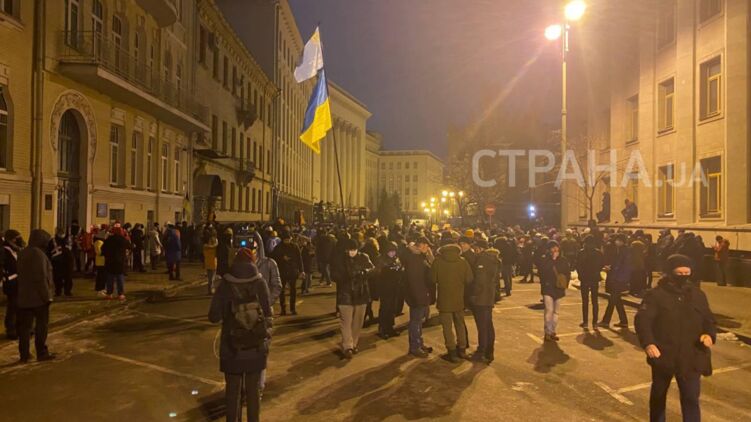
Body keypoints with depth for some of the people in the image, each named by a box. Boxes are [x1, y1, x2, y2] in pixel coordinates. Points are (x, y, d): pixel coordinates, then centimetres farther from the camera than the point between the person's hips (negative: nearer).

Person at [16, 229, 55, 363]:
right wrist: (47, 295, -16)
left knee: (24, 326, 10)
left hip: (23, 296, 8)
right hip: (38, 296, -8)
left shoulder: (22, 253, 10)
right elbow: (41, 277, -21)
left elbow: (21, 274, 16)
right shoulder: (38, 253, -18)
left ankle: (24, 354, 13)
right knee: (41, 325, 4)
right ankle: (42, 353, 10)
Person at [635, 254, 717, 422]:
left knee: (691, 398, -1)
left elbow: (709, 320, 13)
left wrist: (709, 334, -9)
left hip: (691, 358, 2)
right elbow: (642, 319, -20)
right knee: (658, 394, 18)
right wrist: (648, 343, -35)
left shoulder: (698, 295, 5)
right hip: (663, 355, -2)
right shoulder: (656, 294, -10)